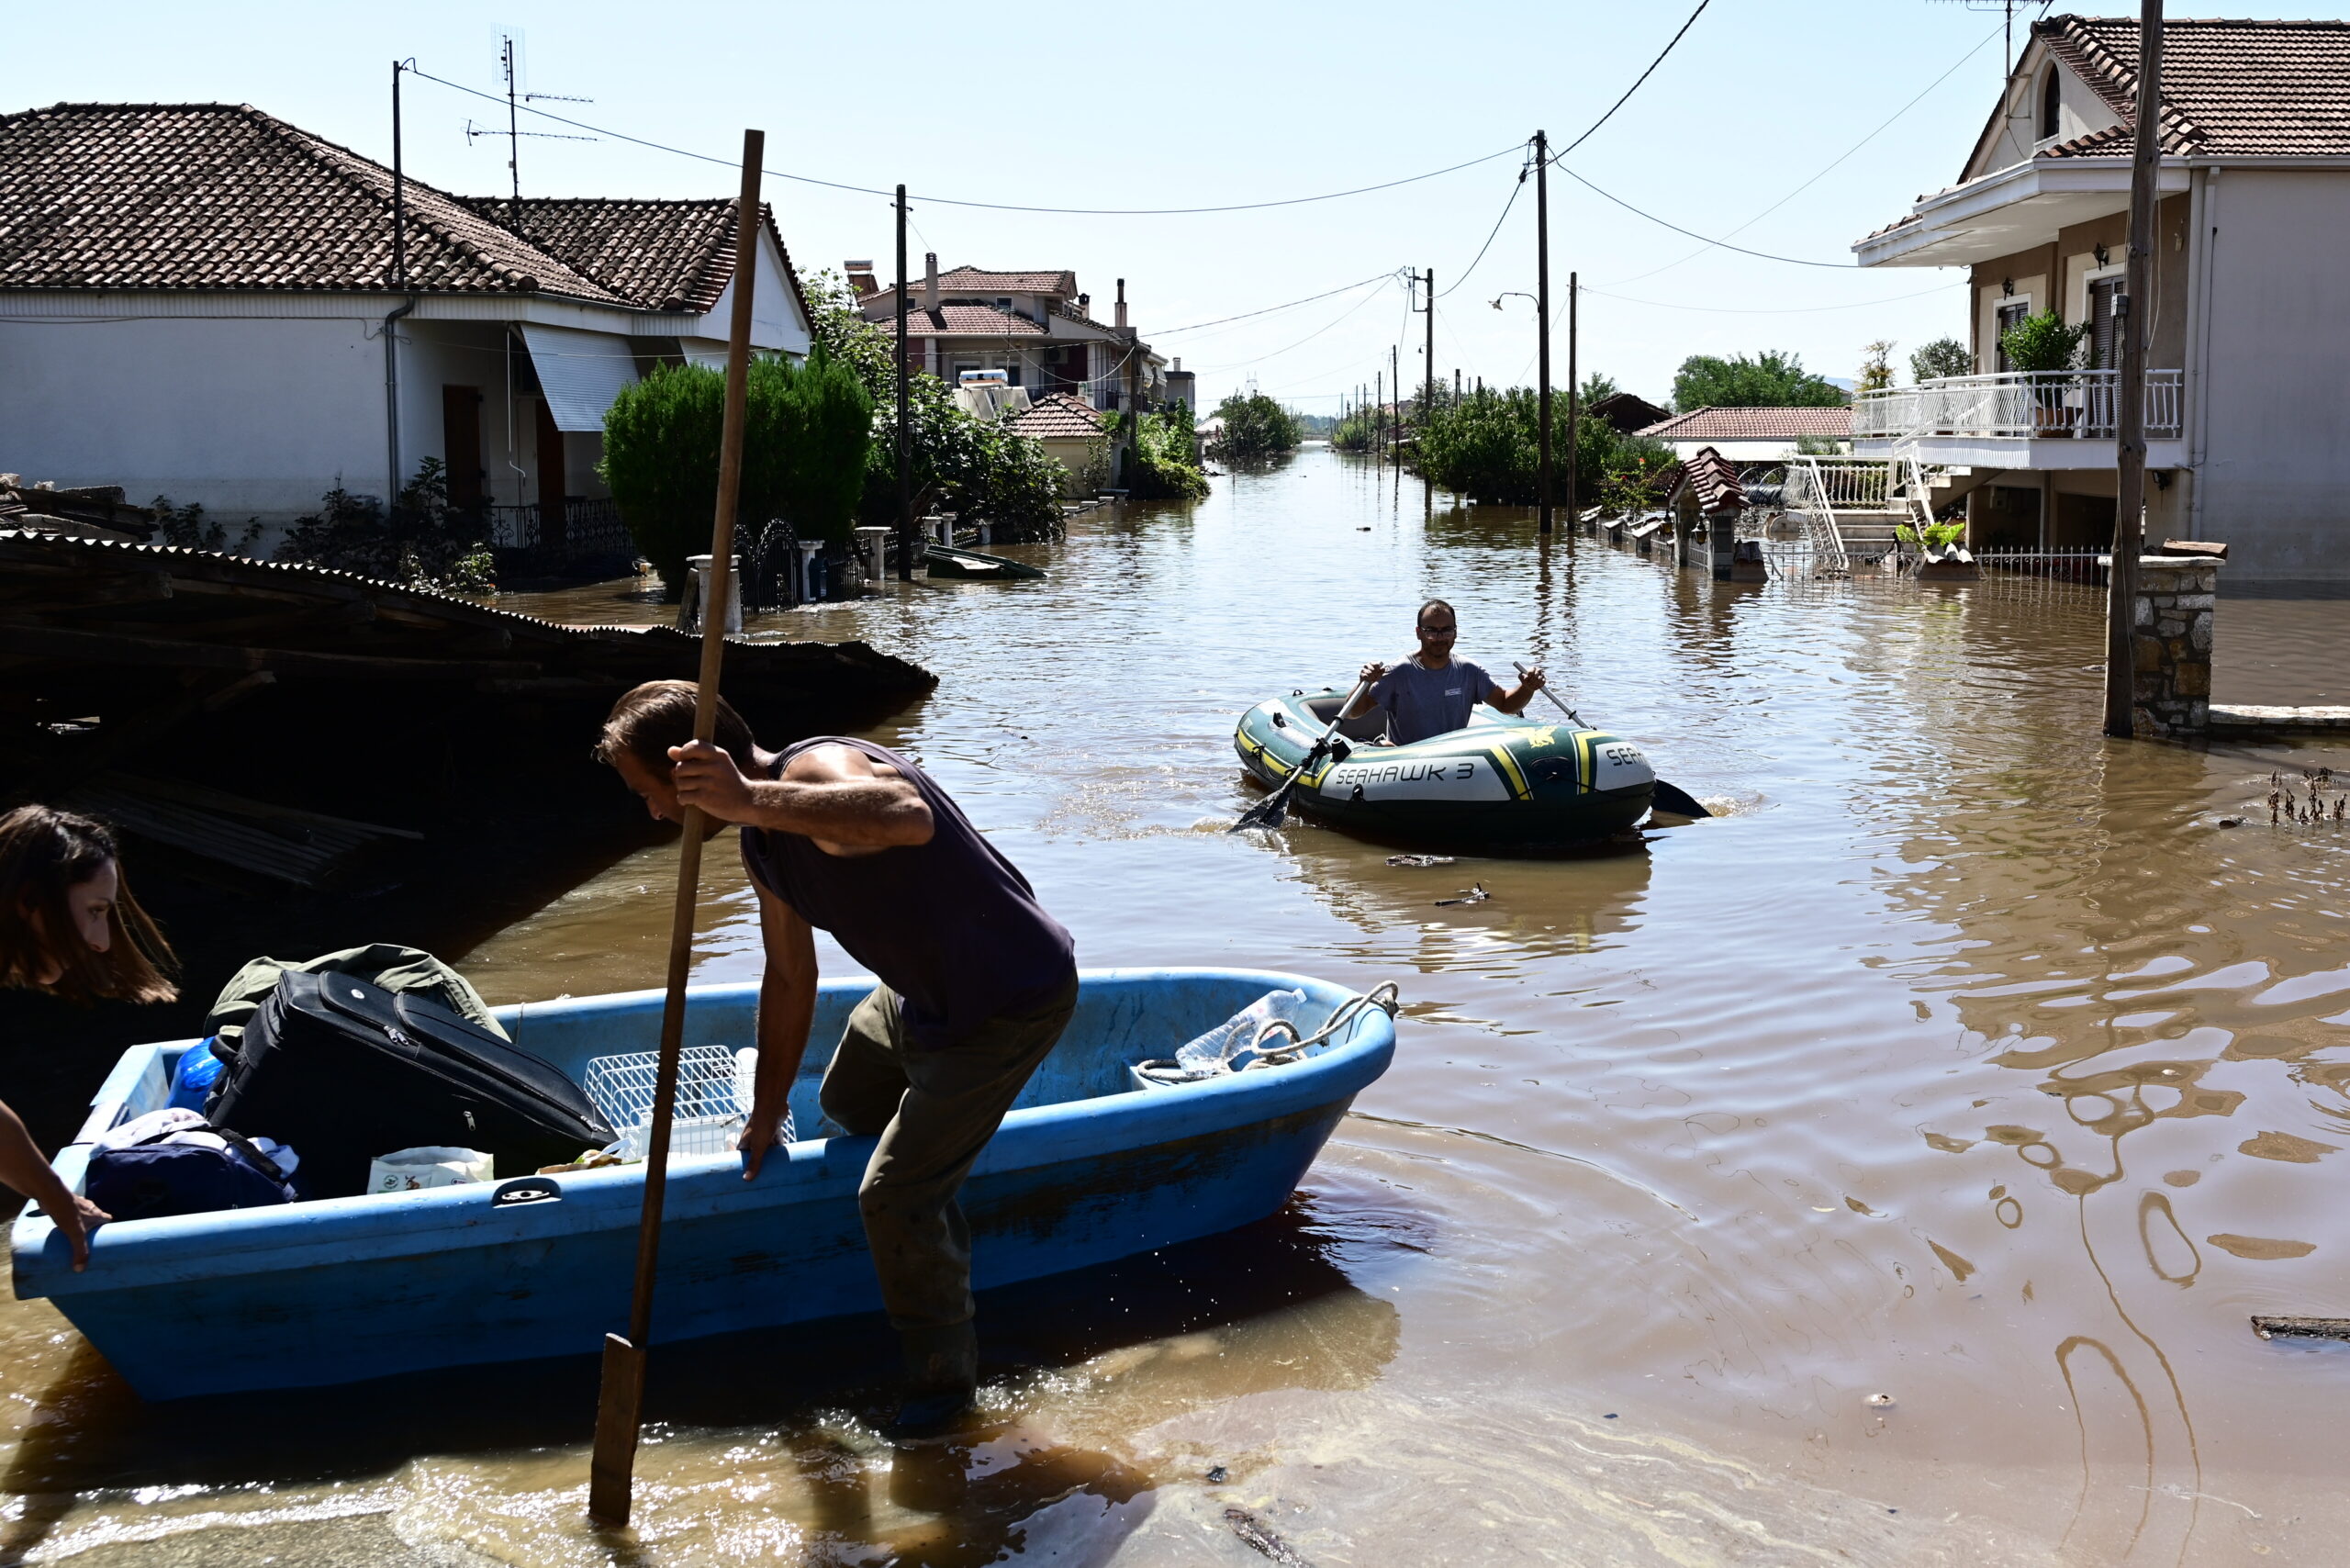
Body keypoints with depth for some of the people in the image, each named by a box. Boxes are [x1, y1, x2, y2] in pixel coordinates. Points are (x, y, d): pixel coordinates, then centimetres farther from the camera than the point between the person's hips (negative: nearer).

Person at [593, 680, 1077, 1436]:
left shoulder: (820, 770, -30)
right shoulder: (762, 845, 1)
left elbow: (909, 817, -56)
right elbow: (789, 979, 12)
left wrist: (751, 800, -64)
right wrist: (765, 1116, 19)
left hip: (1009, 1002, -10)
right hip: (920, 991, 10)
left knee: (894, 1193, -9)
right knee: (847, 1103, 31)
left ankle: (944, 1373, 14)